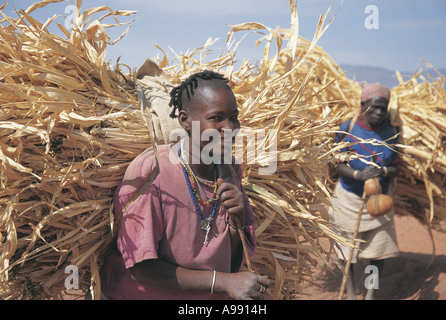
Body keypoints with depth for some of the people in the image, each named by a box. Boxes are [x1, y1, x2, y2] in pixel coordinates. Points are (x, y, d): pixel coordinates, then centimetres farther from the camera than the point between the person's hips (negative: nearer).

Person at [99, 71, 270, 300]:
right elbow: (140, 268, -17)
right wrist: (223, 281, -20)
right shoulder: (149, 170, -17)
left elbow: (233, 264, 6)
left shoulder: (230, 169, 0)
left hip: (208, 296, 4)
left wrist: (237, 222, -13)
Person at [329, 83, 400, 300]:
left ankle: (371, 293, 24)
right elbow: (337, 163, -9)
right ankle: (350, 292, 25)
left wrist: (383, 171, -23)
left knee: (380, 247, 5)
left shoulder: (391, 132, -3)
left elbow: (395, 168, 0)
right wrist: (357, 174, -28)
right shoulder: (348, 129, -9)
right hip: (349, 199, -2)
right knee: (347, 246, 8)